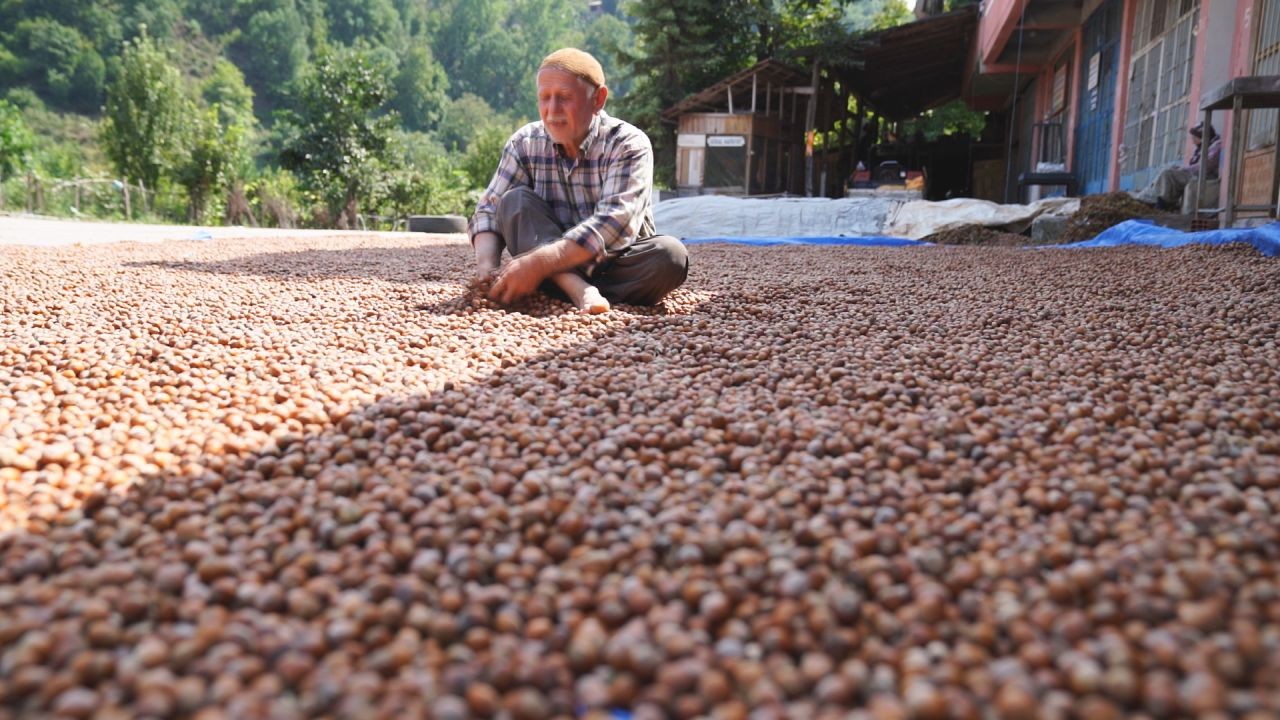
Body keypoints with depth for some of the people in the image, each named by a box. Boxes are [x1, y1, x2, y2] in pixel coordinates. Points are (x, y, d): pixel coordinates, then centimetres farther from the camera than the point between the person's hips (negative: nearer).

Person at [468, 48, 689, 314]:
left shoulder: (628, 144, -15)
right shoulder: (525, 144, -2)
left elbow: (616, 223, -28)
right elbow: (490, 208, -5)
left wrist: (539, 263, -38)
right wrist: (487, 263, -27)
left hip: (616, 265, -2)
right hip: (558, 269, 3)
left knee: (671, 255, -31)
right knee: (514, 201, -20)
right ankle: (576, 288, -38)